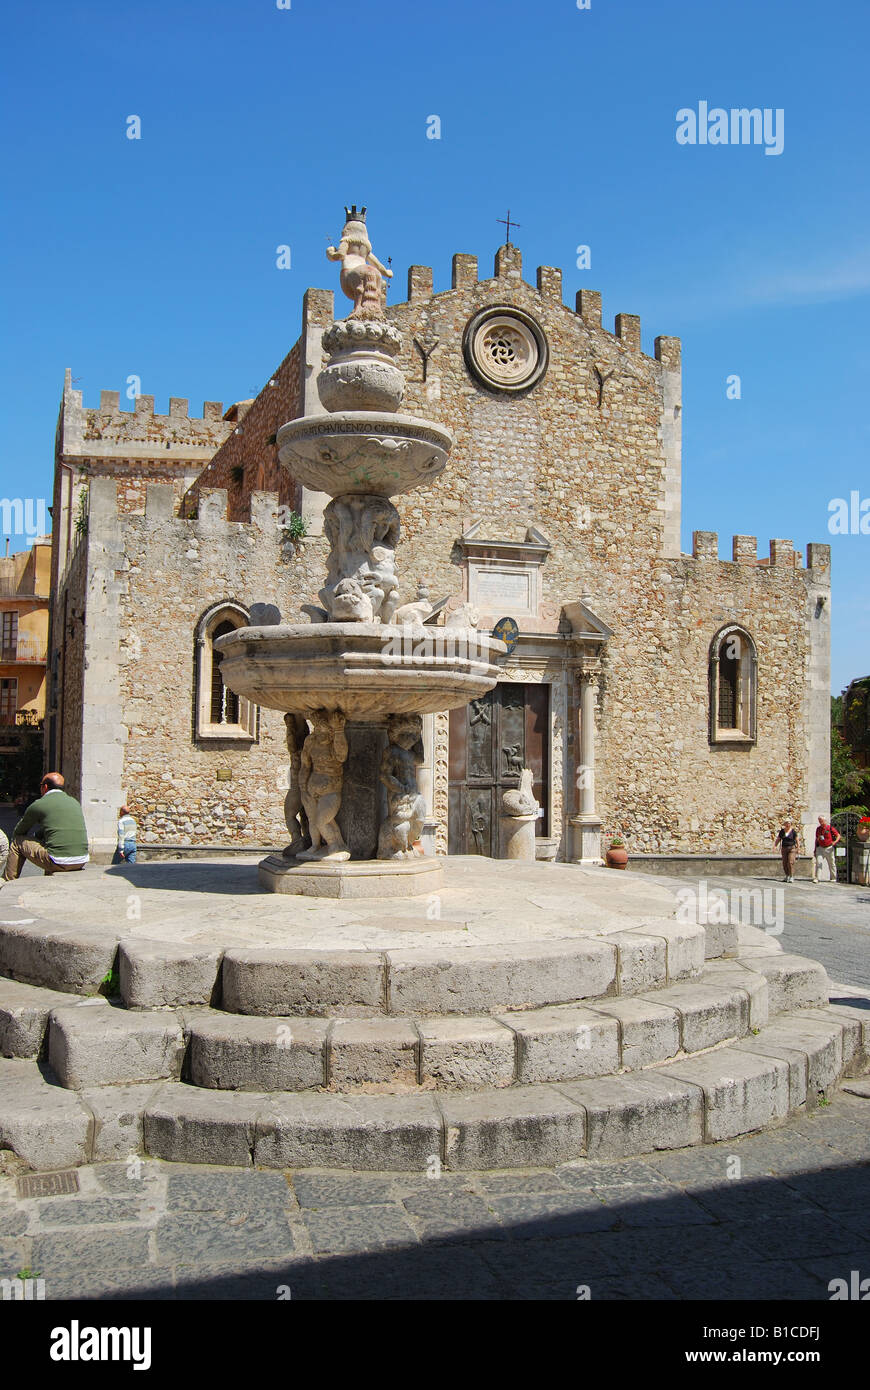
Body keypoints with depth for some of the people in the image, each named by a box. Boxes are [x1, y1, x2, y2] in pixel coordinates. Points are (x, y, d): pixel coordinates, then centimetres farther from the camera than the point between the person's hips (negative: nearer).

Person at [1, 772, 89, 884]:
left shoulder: (38, 805, 1)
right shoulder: (74, 802, 17)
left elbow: (17, 833, 17)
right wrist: (37, 836, 40)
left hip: (58, 863, -6)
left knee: (17, 842, 15)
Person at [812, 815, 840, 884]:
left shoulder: (830, 828, -6)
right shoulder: (818, 829, 7)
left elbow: (838, 835, -1)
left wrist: (835, 841, -20)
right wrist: (815, 849, 15)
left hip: (829, 848, -2)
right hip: (820, 848, 2)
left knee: (831, 863, 8)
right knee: (817, 862, -11)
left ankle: (833, 878, 22)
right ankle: (815, 878, -11)